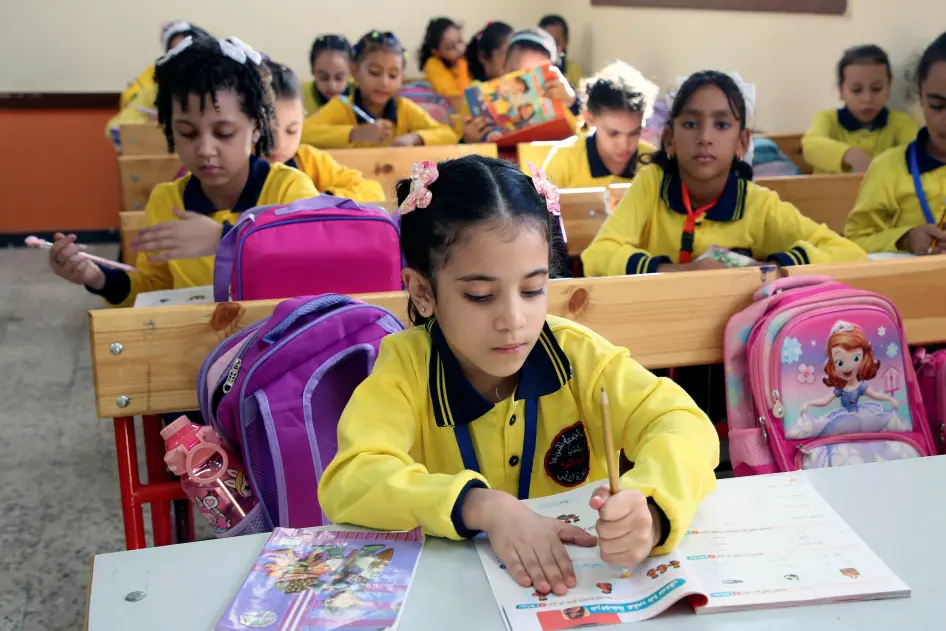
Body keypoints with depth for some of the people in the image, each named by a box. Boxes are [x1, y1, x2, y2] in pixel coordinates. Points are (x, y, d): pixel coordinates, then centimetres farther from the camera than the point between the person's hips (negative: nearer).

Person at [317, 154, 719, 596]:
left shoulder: (578, 355, -8)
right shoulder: (407, 365, -11)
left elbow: (685, 426, -16)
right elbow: (348, 483, -22)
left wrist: (649, 508, -36)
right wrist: (483, 507, -36)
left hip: (585, 582, 1)